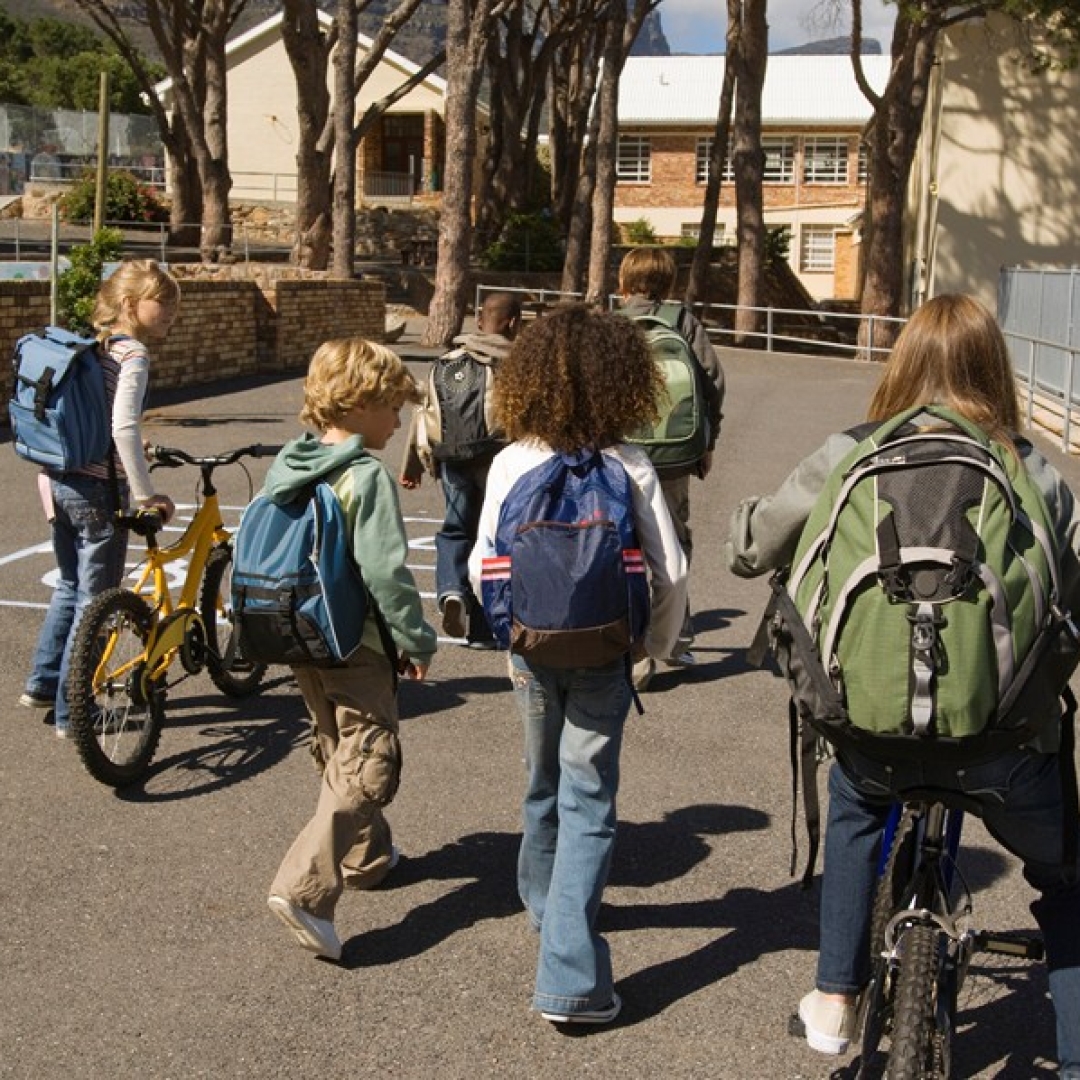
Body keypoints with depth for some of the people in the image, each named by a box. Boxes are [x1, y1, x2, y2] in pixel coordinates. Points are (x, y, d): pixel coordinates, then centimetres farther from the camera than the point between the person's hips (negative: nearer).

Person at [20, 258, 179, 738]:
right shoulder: (133, 353, -15)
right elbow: (124, 427, -27)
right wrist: (145, 494, -24)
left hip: (58, 480, 9)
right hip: (99, 488, -8)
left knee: (69, 587, 24)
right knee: (94, 601, 2)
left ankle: (42, 683, 35)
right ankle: (72, 713, 9)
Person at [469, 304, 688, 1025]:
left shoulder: (511, 465, -7)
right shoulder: (631, 468, -11)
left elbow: (482, 567, -2)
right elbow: (671, 572, -10)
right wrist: (661, 642, 7)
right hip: (604, 656, -2)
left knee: (546, 785, 23)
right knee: (589, 803, 1)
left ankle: (546, 904, 47)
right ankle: (570, 980, -5)